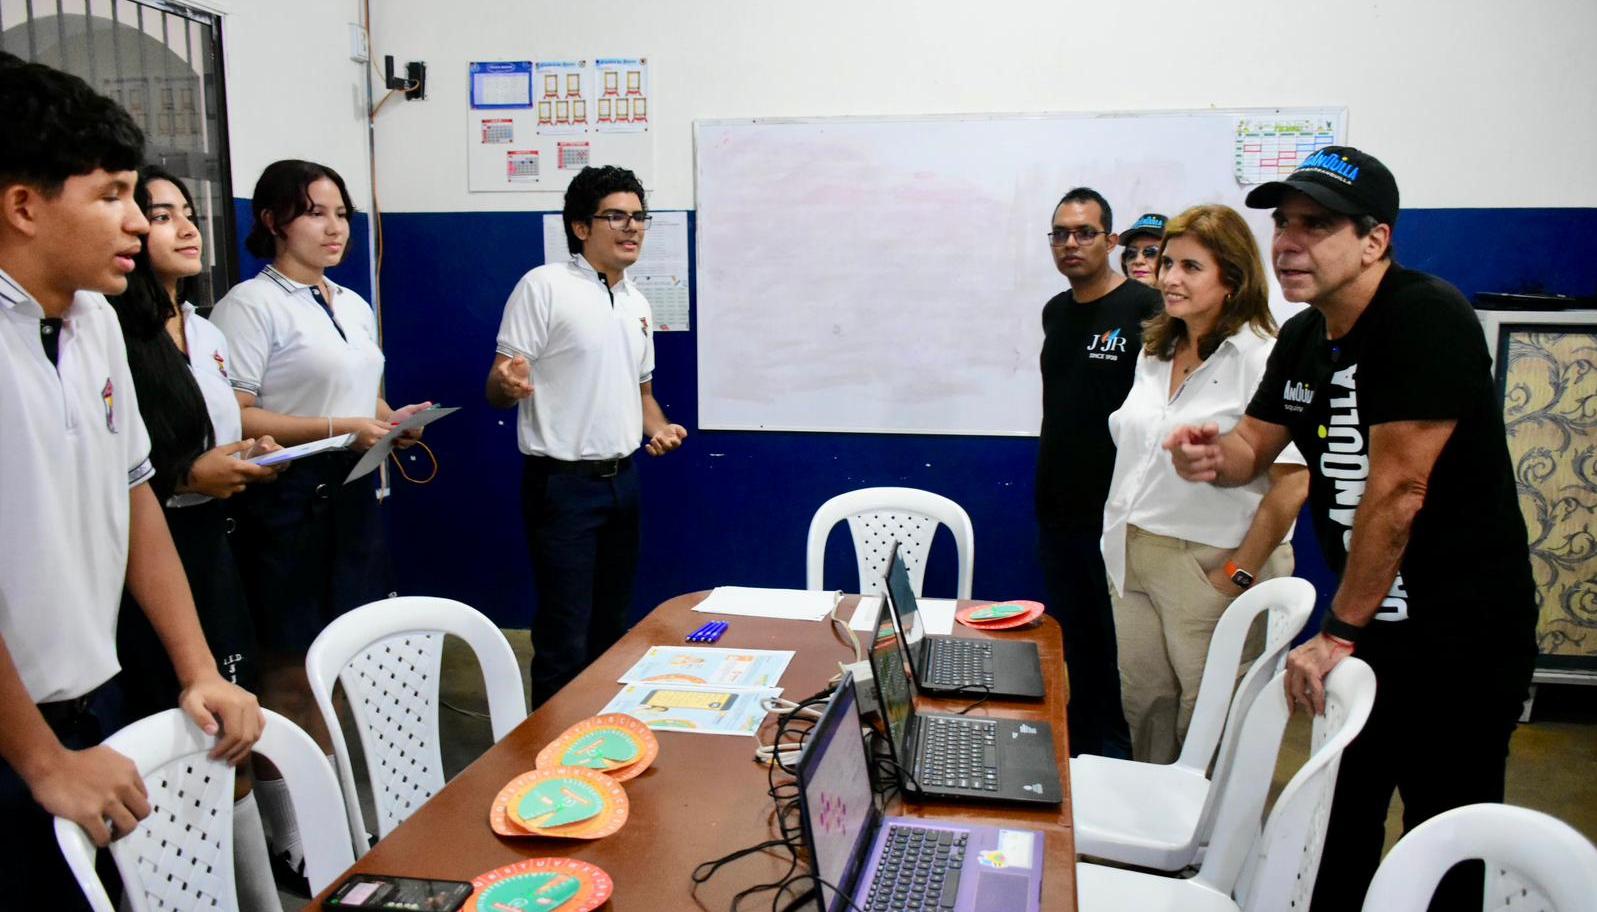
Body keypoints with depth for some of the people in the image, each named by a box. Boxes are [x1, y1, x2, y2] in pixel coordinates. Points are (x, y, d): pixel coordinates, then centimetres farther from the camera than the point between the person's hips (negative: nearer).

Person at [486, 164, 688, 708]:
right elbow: (497, 391, -12)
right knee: (565, 640, -3)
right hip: (563, 482, -7)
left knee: (612, 628, 17)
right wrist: (509, 383, -35)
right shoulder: (544, 286, -9)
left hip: (621, 480, 7)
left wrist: (658, 429, 3)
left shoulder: (638, 303, 13)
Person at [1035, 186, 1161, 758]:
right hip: (1058, 509, 7)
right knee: (1072, 640, 17)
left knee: (1119, 645, 3)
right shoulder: (1055, 312, 12)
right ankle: (1078, 752, 31)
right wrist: (1047, 484, 15)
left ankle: (1120, 756, 18)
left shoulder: (1144, 309, -11)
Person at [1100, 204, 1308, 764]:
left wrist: (1238, 576, -16)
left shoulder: (1261, 359, -15)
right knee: (1144, 709, 16)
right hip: (1133, 560, 7)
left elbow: (1292, 485, -19)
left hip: (1210, 566, -7)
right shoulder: (1155, 351, 10)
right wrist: (1120, 543, 11)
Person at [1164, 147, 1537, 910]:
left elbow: (1397, 488, -24)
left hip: (1462, 633, -7)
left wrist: (1338, 632, -19)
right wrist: (1212, 454, -12)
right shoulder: (1303, 337, 5)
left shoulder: (1426, 318, -20)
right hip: (1368, 620, 8)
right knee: (1342, 820, 18)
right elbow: (1254, 445, 13)